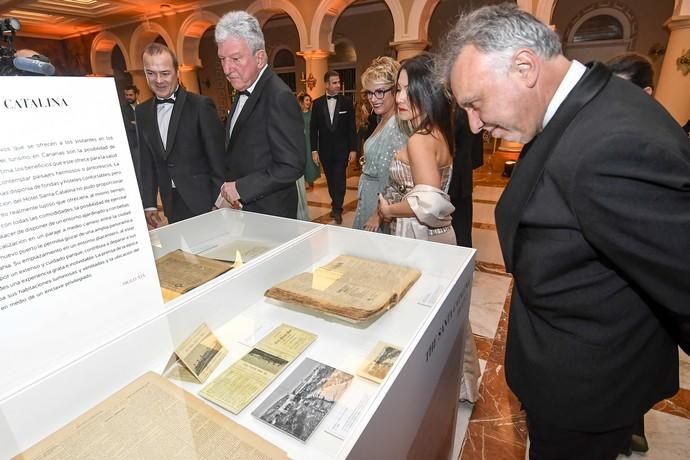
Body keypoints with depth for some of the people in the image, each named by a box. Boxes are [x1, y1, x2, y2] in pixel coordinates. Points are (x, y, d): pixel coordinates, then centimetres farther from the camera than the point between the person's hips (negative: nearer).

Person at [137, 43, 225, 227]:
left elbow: (217, 158, -9)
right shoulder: (142, 112, 9)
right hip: (171, 206, 5)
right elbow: (145, 163, 11)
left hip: (203, 201, -4)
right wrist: (149, 204, 6)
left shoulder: (201, 105, -8)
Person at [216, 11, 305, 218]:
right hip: (240, 207, 8)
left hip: (269, 215, -8)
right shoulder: (243, 93, 9)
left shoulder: (279, 98, -18)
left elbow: (292, 167, -23)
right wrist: (228, 190, 4)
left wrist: (241, 188, -19)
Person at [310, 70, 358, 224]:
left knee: (339, 179, -5)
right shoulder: (317, 103, 2)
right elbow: (313, 128, 3)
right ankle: (336, 205, 26)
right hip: (325, 150, 2)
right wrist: (314, 150, -2)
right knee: (330, 180, 11)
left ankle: (337, 209, 5)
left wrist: (353, 149, -5)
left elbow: (352, 128, -1)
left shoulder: (347, 102, -1)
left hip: (342, 149, -2)